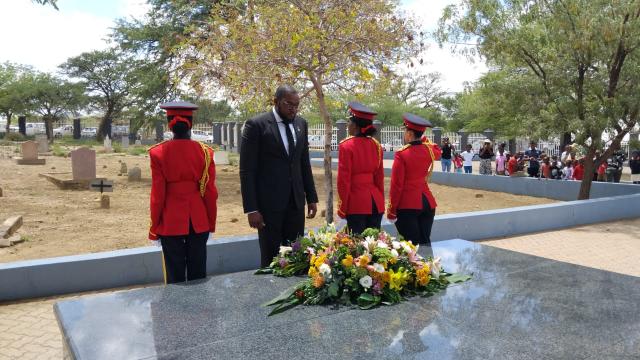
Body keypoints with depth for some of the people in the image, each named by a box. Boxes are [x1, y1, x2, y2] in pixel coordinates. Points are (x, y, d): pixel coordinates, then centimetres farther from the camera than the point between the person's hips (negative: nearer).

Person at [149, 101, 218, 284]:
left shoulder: (158, 153, -8)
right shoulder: (205, 151, -5)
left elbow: (157, 195, -7)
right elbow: (211, 192, -2)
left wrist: (154, 228, 4)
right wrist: (211, 224, 10)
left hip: (171, 222, -1)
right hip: (199, 221, 1)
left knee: (175, 276, 9)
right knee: (198, 274, 12)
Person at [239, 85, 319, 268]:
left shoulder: (301, 123, 9)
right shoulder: (256, 125, -8)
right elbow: (247, 170, -9)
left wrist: (312, 197, 11)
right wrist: (251, 209, -13)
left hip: (296, 201, 5)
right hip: (269, 202, -5)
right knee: (270, 257, 5)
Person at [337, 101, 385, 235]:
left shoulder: (346, 146, -11)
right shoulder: (376, 145, 5)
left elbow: (344, 180, -10)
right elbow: (380, 177, 11)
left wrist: (342, 208, -3)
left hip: (356, 203, -5)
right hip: (376, 202, 5)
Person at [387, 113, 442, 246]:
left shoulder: (401, 154, -15)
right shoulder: (429, 150, 1)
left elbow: (396, 185, -13)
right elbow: (438, 152, 29)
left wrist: (391, 210, -6)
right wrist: (424, 141, 26)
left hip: (407, 205, -5)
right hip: (428, 202, 5)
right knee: (425, 242, 12)